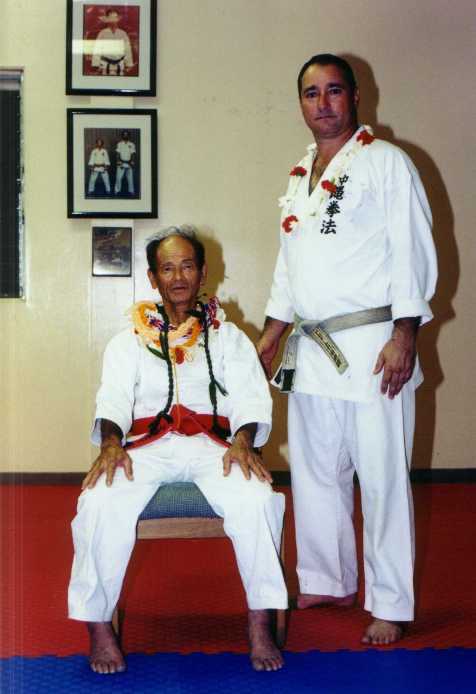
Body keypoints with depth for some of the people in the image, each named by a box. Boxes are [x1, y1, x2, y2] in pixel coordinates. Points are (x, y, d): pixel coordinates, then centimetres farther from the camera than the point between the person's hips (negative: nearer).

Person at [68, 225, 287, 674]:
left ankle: (260, 623, -19)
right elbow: (113, 398, 2)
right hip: (146, 447, 0)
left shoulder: (228, 337, 17)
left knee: (255, 501, -33)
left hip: (212, 446, 0)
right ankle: (98, 624, -16)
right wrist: (111, 443, -20)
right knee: (101, 505, -31)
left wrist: (242, 441, -18)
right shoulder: (129, 341, 17)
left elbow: (249, 397, 4)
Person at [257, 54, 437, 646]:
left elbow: (414, 252, -10)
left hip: (372, 348, -7)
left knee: (383, 479, -2)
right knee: (314, 473, 14)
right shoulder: (299, 176, 16)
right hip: (310, 348, 7)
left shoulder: (385, 163, -5)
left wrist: (404, 337, -16)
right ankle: (328, 582, 30)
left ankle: (390, 606, 10)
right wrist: (272, 332, 20)